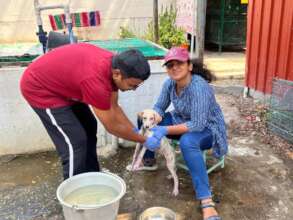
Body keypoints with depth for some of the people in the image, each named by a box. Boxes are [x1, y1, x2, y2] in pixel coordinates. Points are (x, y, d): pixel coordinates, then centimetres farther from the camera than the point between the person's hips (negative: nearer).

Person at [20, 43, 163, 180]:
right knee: (75, 142, -12)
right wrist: (144, 141, -11)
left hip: (59, 83, 9)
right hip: (39, 88, -9)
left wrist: (136, 131, 0)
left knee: (89, 126, 13)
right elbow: (112, 127, -23)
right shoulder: (96, 80, -38)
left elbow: (114, 108, 1)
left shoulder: (114, 64, -12)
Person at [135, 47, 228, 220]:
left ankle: (207, 201, -36)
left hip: (208, 129, -7)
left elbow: (198, 125, -34)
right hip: (183, 122, 7)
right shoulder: (170, 83, -10)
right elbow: (159, 108, 0)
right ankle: (149, 161, 20)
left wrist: (165, 130, -36)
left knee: (187, 141, -41)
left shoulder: (199, 87, -32)